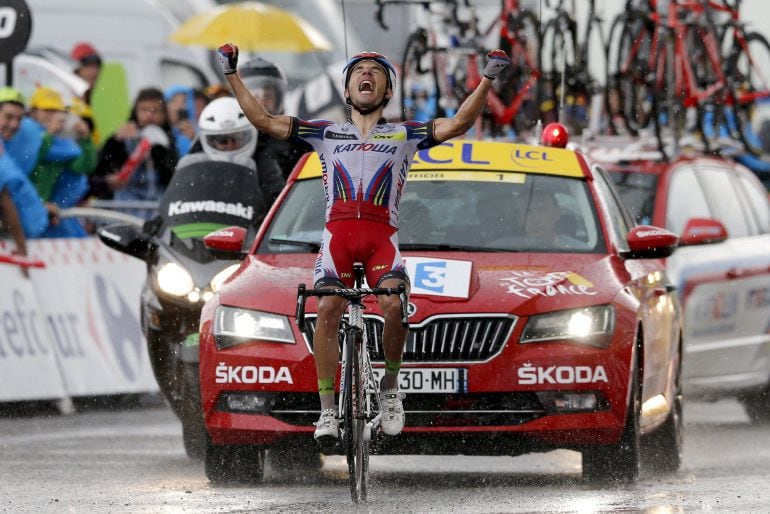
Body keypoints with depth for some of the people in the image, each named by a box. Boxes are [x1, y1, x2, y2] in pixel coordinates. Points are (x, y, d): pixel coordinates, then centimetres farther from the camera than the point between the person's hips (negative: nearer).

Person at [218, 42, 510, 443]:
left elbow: (459, 123, 8)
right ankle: (327, 411, -21)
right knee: (328, 309, -24)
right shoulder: (327, 134, 23)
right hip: (337, 235, 1)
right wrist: (232, 75, 15)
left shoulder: (404, 135, 21)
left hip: (382, 238, -1)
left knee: (394, 305, -28)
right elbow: (262, 120, 19)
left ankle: (390, 386, -4)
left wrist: (488, 79, -1)